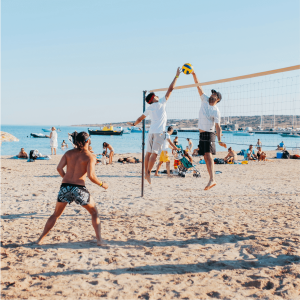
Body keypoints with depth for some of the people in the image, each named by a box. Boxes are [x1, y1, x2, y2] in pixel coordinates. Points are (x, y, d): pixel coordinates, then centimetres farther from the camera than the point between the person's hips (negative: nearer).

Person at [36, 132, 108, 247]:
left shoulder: (69, 153, 10)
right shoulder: (90, 157, -3)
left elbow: (59, 168, 3)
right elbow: (91, 176, -13)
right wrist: (102, 184, 1)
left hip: (65, 187, 4)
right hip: (79, 189, -4)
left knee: (56, 215, 22)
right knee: (94, 212, 15)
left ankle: (40, 239, 24)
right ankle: (99, 239, 7)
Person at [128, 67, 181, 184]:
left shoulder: (149, 109, 14)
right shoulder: (161, 103, 2)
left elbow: (140, 118, 25)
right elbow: (170, 89, 2)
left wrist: (134, 124, 44)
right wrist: (176, 76, 8)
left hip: (151, 132, 6)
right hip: (159, 132, -6)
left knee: (148, 153, 8)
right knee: (154, 153, -8)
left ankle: (146, 173, 11)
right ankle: (148, 173, -13)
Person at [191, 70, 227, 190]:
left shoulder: (216, 112, -10)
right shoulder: (205, 100, 7)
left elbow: (218, 127, -15)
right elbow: (198, 86, 6)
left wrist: (219, 140, -27)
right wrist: (193, 74, -1)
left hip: (209, 134, -7)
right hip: (202, 134, 7)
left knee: (208, 155, -20)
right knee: (206, 157, 5)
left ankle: (212, 179, -29)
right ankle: (211, 179, 8)